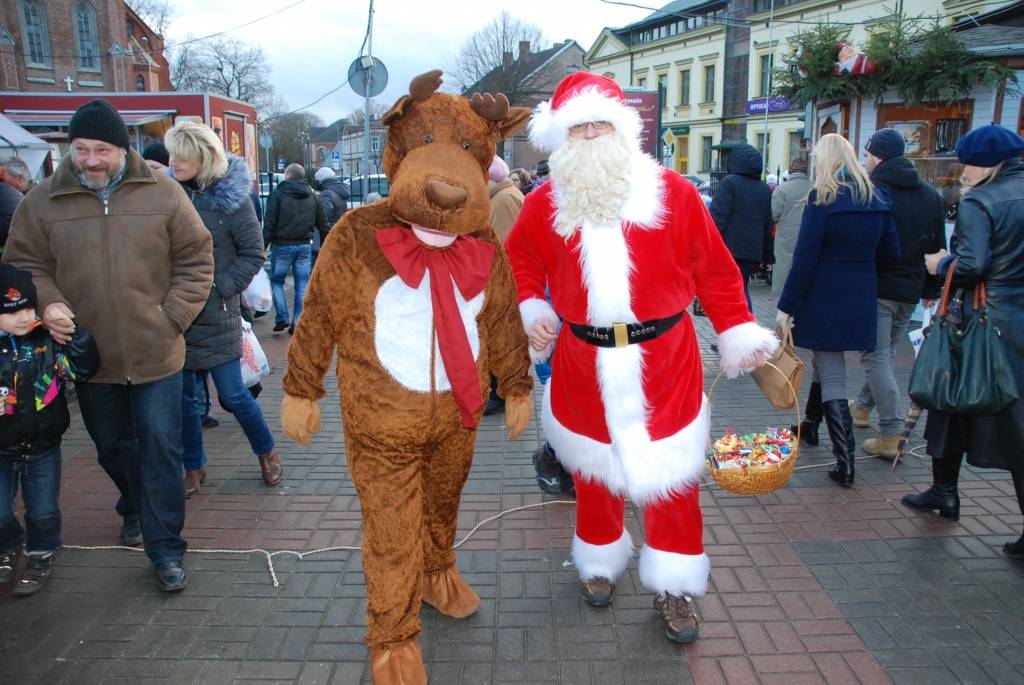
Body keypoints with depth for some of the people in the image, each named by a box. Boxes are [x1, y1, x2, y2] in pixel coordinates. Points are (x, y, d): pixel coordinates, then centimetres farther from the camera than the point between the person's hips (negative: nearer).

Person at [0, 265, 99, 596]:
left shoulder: (48, 340, -10)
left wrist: (75, 332, -25)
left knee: (43, 512, 8)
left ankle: (41, 556, 35)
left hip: (43, 447, 0)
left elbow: (84, 369, -13)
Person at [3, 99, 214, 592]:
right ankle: (135, 509, 46)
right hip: (90, 356, 3)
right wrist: (48, 302, -15)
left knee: (160, 449, 2)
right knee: (111, 447, 20)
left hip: (156, 354, -2)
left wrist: (173, 317, -10)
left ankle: (164, 545, 14)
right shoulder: (42, 201, -2)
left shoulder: (162, 193, -6)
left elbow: (195, 260, -2)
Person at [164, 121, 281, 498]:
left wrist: (218, 287, -13)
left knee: (233, 394, 2)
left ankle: (266, 452, 26)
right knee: (185, 396, 12)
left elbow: (254, 254, -5)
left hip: (217, 315, -3)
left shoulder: (230, 198, -8)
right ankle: (194, 467, 29)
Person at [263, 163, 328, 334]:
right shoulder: (312, 196, 9)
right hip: (305, 246, 3)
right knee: (302, 286, 6)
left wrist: (263, 245, -7)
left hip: (282, 245, -3)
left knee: (276, 281, 13)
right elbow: (323, 224, 10)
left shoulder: (278, 194, -5)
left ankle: (282, 318, 4)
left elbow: (269, 223, -10)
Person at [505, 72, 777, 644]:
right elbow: (522, 260, 17)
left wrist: (740, 334, -3)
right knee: (594, 470, 15)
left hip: (666, 364, -1)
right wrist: (533, 309, 1)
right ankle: (600, 561, 39)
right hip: (584, 365, 2)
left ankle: (674, 588, 24)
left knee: (671, 476, 6)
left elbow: (715, 270, 0)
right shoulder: (544, 205, -1)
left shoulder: (674, 193, -5)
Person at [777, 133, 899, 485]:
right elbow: (890, 252, 9)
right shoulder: (878, 198, 5)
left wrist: (786, 306, -11)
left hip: (824, 298, -6)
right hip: (862, 298, 6)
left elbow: (804, 258, -15)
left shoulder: (823, 198, -12)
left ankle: (845, 462, -3)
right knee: (828, 360, 23)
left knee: (831, 376, -2)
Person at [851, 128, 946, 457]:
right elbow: (938, 247, 14)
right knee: (885, 353, 20)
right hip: (911, 290, 7)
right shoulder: (931, 195, 10)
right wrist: (931, 289, 21)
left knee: (877, 357, -4)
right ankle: (863, 406, 38)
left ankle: (890, 435, -7)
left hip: (876, 288, -7)